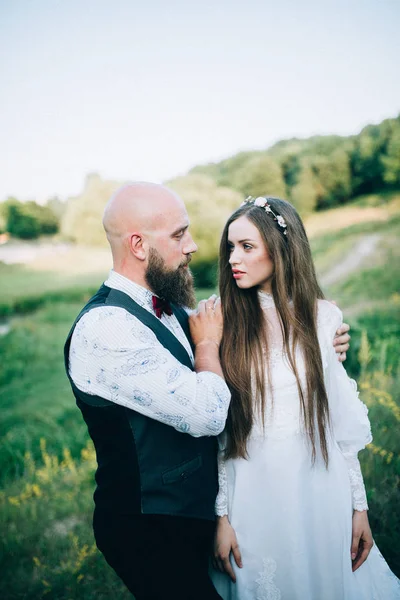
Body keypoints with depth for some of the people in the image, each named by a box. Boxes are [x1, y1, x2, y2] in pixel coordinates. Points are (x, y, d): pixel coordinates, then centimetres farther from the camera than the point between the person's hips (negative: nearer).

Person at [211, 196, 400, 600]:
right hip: (254, 494, -1)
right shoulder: (224, 325, -7)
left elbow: (343, 419, 1)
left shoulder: (321, 317, -4)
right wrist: (221, 515, -3)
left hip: (320, 487, 1)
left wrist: (359, 505, 4)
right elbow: (216, 432, -4)